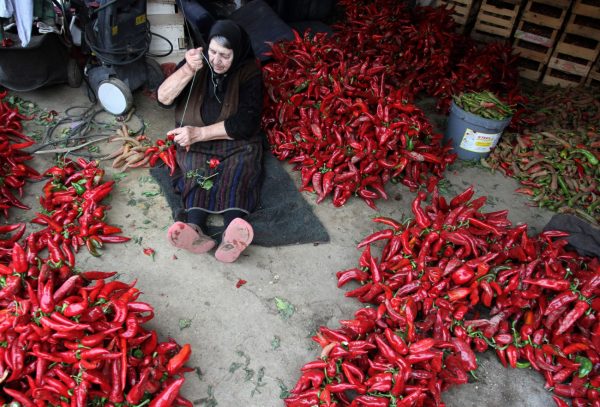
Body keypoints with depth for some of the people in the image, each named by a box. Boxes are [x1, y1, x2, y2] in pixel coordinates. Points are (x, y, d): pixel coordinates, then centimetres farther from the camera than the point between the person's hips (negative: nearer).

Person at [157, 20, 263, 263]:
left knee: (242, 163, -35)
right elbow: (163, 98, -7)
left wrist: (200, 133, -22)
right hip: (195, 140, 2)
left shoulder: (249, 72, -5)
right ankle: (195, 229, -56)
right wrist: (187, 70, -25)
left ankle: (233, 234, -59)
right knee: (197, 166, -32)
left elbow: (246, 122, -15)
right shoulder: (199, 62, 3)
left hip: (236, 140, -2)